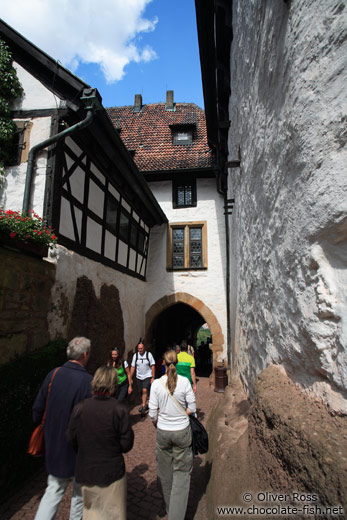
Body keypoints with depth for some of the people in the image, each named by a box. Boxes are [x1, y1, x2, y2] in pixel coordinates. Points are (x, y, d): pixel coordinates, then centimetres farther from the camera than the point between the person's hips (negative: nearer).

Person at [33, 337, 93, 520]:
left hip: (53, 445, 4)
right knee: (80, 490, 21)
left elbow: (37, 409, 0)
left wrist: (45, 430, 16)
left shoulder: (53, 375, -10)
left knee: (54, 489, 22)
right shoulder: (88, 381, -24)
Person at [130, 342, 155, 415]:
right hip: (139, 377, 4)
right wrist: (130, 378, 2)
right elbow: (132, 367, 4)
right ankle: (145, 405, 30)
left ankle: (143, 406, -10)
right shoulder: (135, 355, -1)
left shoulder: (148, 354, -9)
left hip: (147, 376, -3)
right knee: (141, 392, 11)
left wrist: (153, 377, -9)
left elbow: (153, 366, -6)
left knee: (145, 390, -18)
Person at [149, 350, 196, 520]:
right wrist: (179, 415, 7)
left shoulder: (157, 383, -13)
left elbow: (153, 414, -7)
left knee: (165, 472, 22)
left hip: (163, 432, 2)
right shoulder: (184, 381, -14)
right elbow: (192, 408, -8)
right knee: (182, 472, 15)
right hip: (182, 431, -1)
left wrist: (159, 425, 11)